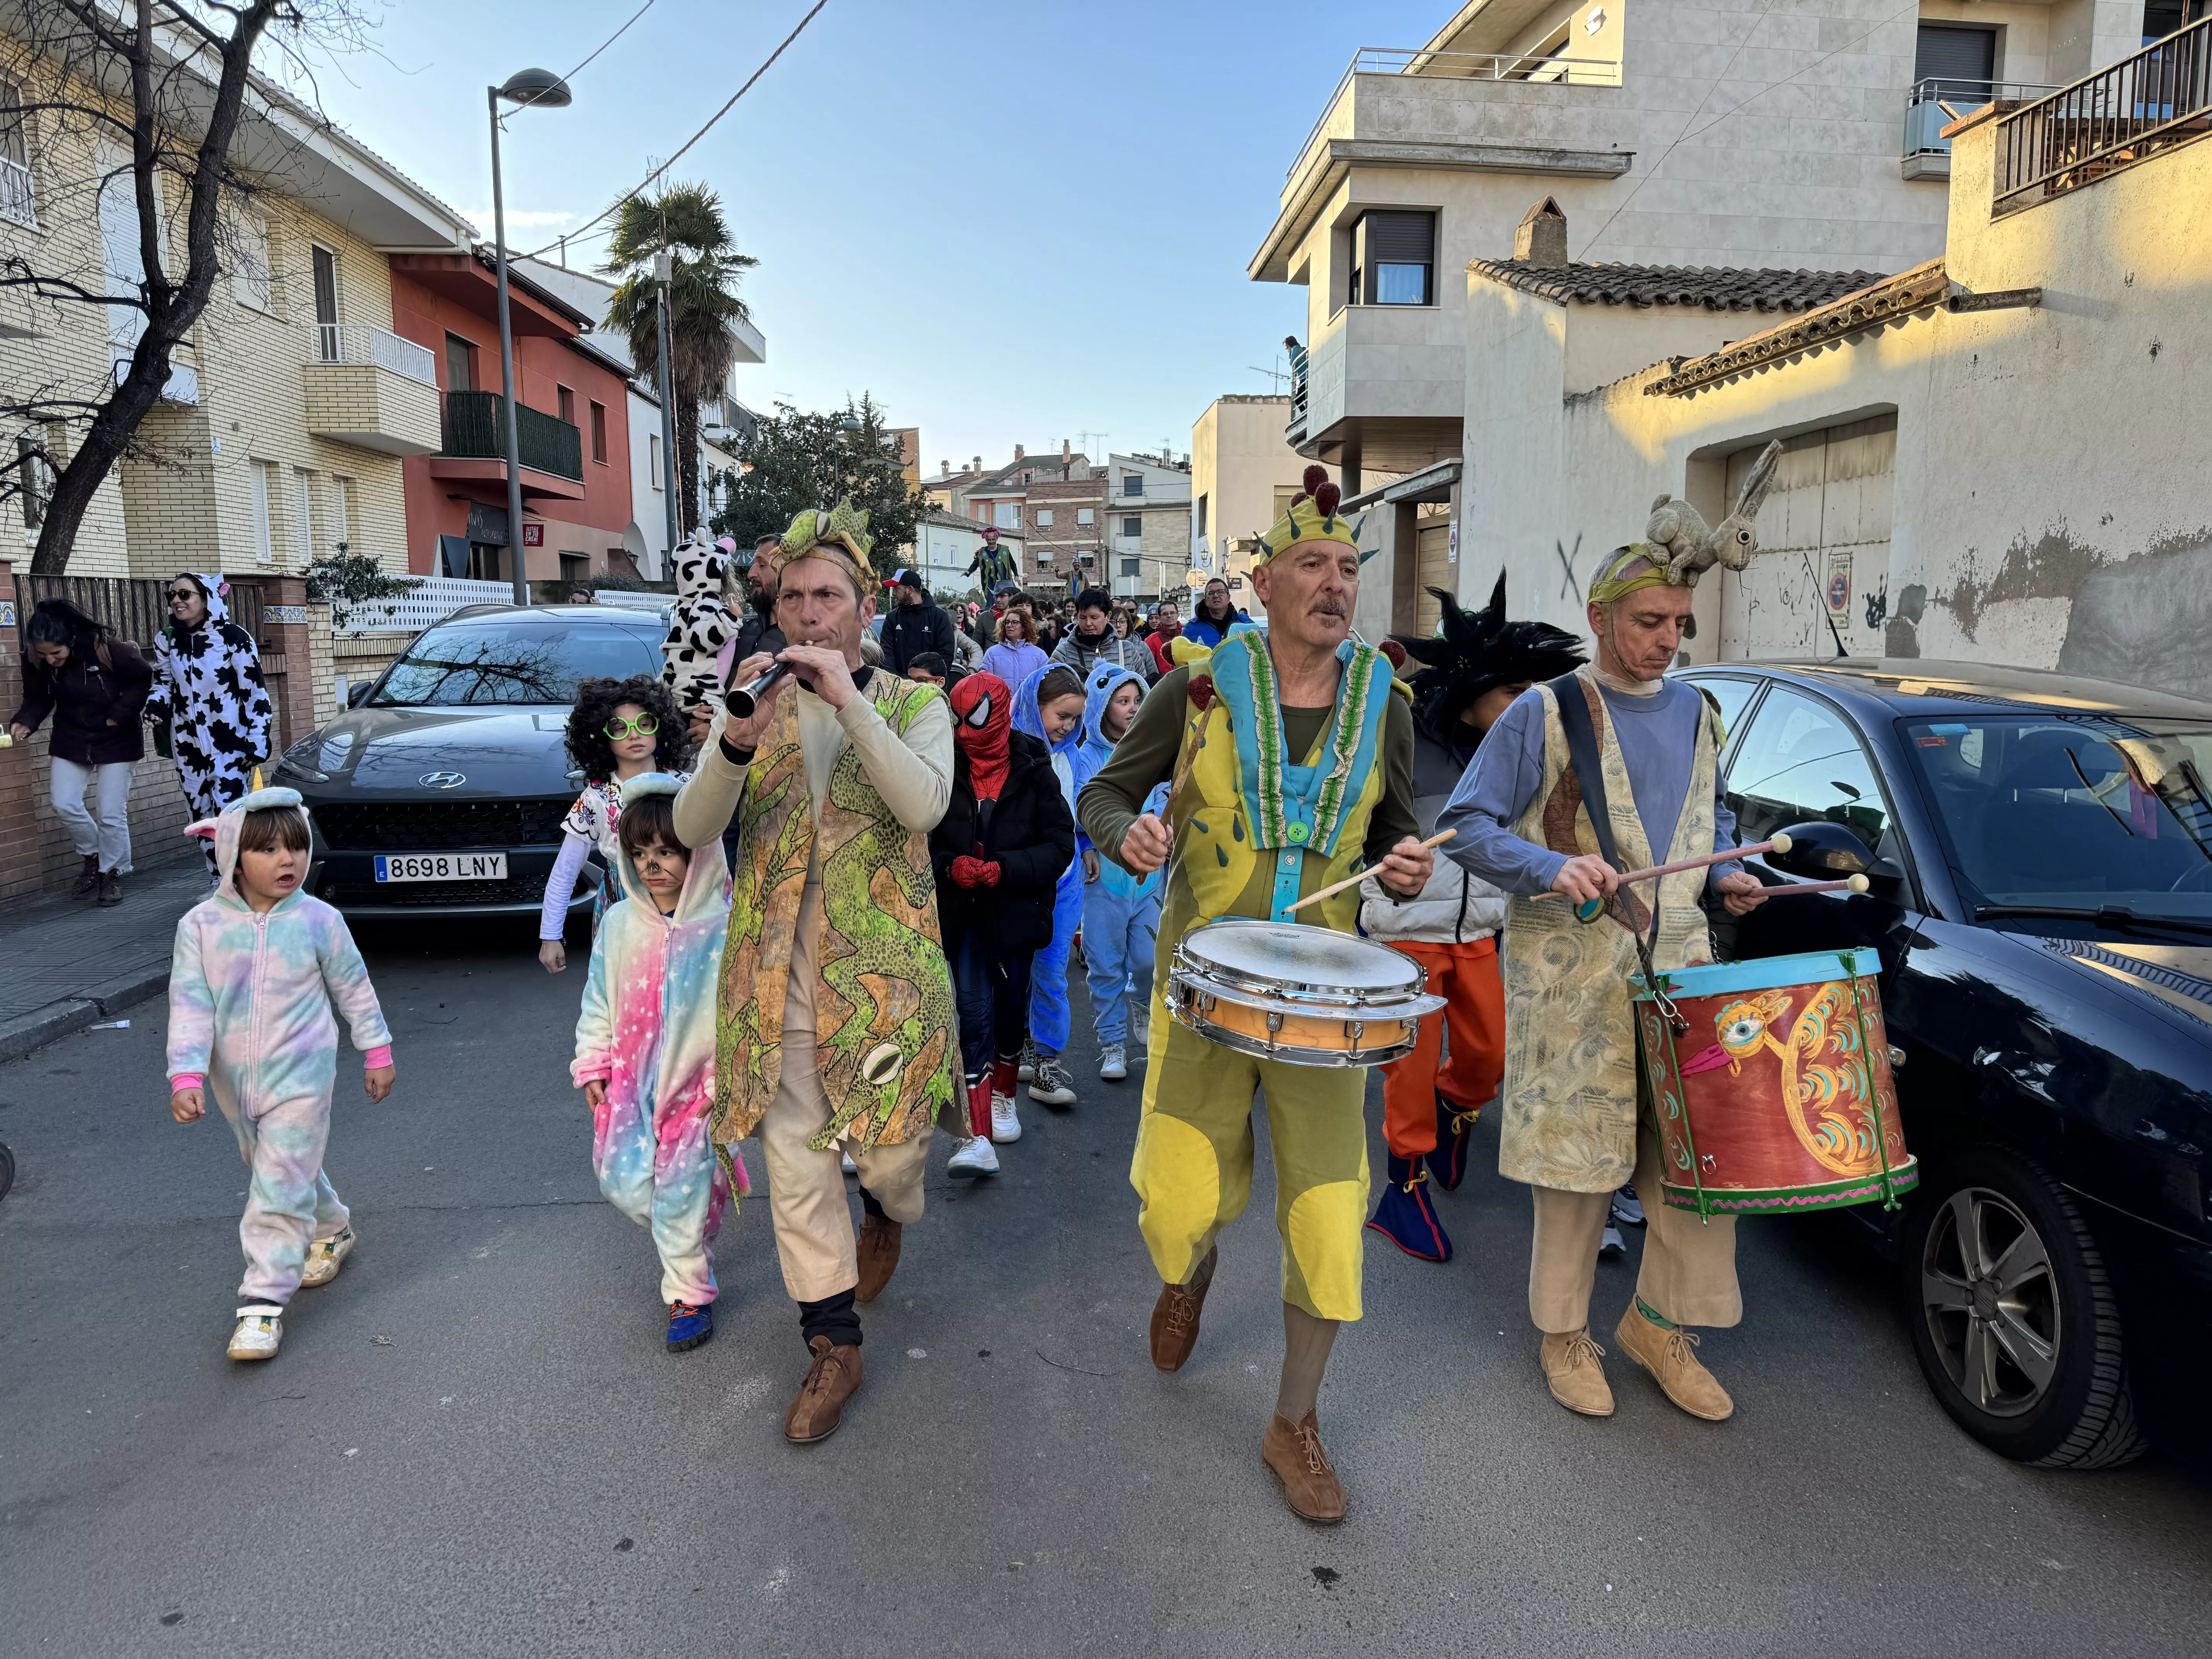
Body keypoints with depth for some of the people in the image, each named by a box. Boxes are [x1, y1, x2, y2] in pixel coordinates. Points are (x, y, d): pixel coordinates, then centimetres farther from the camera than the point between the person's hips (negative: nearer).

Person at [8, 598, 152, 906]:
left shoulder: (105, 649, -26)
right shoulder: (35, 661, -13)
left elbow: (145, 678, -13)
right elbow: (38, 698, 0)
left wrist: (120, 714, -18)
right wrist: (25, 722, -19)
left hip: (115, 741, -4)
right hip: (71, 741, 4)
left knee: (111, 813, -2)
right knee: (65, 805, -5)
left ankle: (112, 874, 16)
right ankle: (92, 856, 22)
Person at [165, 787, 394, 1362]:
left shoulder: (318, 921, -10)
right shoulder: (201, 927, -8)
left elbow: (354, 989, 1)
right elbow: (190, 1006, -9)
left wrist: (377, 1054, 7)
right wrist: (186, 1076, -18)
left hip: (300, 1078, -4)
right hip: (234, 1083, 4)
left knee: (281, 1187, -7)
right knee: (281, 1172, 22)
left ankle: (265, 1300, -1)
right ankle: (331, 1230, 47)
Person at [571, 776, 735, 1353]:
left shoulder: (725, 926, -13)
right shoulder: (620, 925, 1)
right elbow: (598, 1002, 12)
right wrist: (593, 1065, 9)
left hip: (697, 1082, -5)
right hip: (632, 1075, 5)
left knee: (682, 1190, -3)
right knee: (625, 1182, 5)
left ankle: (689, 1294, 17)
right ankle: (689, 1244, 37)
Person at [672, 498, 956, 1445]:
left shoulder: (915, 705, -1)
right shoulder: (757, 708, 5)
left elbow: (925, 806, -21)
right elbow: (692, 830, -6)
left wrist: (850, 701, -27)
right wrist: (738, 740, -24)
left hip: (881, 976, -2)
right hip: (773, 980, 2)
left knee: (890, 1150, 10)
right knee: (796, 1171, 6)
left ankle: (887, 1214, 47)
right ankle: (832, 1346, 24)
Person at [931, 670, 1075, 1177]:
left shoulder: (1033, 770, -6)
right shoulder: (944, 769, -3)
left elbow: (1060, 842, -6)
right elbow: (920, 837, 4)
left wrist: (1004, 869, -18)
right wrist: (950, 866, -16)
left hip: (1016, 908, 1)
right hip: (962, 912, -1)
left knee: (1012, 1008, 14)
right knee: (974, 1015, -8)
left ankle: (1003, 1095, 41)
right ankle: (977, 1136, -8)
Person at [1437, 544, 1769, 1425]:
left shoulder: (1695, 713, 13)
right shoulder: (1544, 714, -5)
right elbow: (1465, 825, -7)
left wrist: (1725, 874, 6)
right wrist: (1552, 868, -23)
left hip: (1680, 965, 5)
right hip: (1571, 975, -5)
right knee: (1577, 1158, 3)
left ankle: (1660, 1321, 25)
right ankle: (1563, 1331, 23)